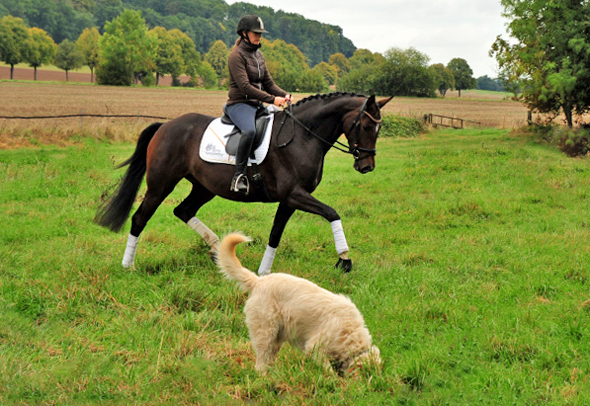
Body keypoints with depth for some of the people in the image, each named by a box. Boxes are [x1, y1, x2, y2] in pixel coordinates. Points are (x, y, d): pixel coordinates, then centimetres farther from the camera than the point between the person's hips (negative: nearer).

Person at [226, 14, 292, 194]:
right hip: (239, 104, -9)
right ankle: (239, 175, -31)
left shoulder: (258, 55, 16)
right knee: (250, 130, -36)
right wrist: (271, 99, -23)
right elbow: (245, 86, -19)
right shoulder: (237, 56, -9)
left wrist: (284, 95, -3)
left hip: (257, 104, 9)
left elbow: (268, 83, 17)